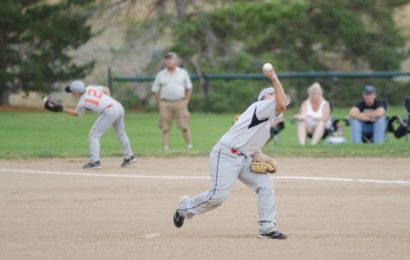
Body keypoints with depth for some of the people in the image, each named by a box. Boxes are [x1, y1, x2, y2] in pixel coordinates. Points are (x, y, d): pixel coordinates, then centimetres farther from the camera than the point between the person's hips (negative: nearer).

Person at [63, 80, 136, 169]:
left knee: (93, 134, -1)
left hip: (109, 111, -8)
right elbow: (106, 89, 11)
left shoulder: (82, 103, -4)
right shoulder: (90, 88, 9)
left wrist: (62, 109, 20)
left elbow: (76, 113, 16)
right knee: (120, 133, 26)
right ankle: (129, 157, 37)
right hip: (119, 106, 8)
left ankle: (94, 161, -9)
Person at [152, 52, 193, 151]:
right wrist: (160, 104, 0)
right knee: (165, 127, -2)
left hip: (180, 103, 0)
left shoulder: (183, 73, 9)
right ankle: (166, 147, 0)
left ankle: (189, 145, 3)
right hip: (165, 104, 0)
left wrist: (186, 101, 2)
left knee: (184, 126, -4)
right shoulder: (160, 75, 8)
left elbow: (189, 88, 12)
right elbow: (156, 91, 10)